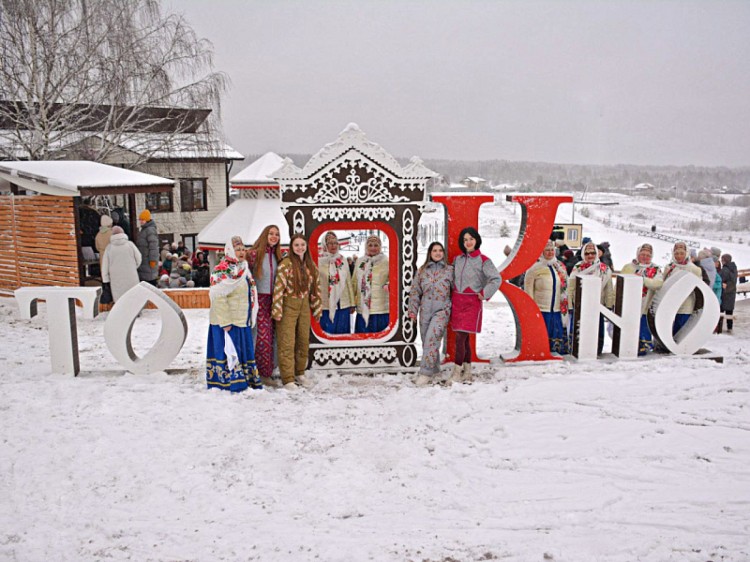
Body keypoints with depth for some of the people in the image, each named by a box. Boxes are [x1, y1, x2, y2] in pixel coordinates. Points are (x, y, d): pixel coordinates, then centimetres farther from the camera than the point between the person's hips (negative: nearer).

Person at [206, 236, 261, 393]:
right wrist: (225, 322, -22)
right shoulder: (222, 271, -14)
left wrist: (251, 318, 20)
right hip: (227, 321, -9)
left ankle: (250, 380, 21)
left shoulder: (244, 269, 15)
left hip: (243, 321, 9)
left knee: (245, 350, 13)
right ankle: (231, 383, 3)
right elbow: (218, 297, -20)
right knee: (229, 350, -4)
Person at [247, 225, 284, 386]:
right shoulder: (254, 254, -7)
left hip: (271, 300, 6)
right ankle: (263, 373, 1)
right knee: (263, 335, -8)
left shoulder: (277, 256, 12)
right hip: (259, 299, -6)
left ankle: (267, 371, 17)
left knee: (270, 336, 8)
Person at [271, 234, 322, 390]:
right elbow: (278, 287, -14)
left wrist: (317, 309, 12)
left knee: (304, 341, 12)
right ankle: (288, 378, 5)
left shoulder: (311, 265, 8)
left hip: (304, 306, 6)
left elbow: (315, 288, 13)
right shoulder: (286, 264, -11)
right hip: (288, 306, -6)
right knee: (287, 343, -2)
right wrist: (277, 311, -16)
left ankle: (299, 373, 28)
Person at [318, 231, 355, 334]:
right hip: (326, 305, -3)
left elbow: (348, 282, 11)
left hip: (343, 304, 4)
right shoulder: (319, 260, -4)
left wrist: (352, 303, 11)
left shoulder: (343, 260, 8)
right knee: (328, 332, 2)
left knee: (343, 333, 9)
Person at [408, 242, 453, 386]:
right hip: (425, 310, 4)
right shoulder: (421, 271, 10)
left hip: (442, 310, -3)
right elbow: (415, 292, 12)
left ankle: (426, 372, -16)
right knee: (427, 341, 8)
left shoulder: (450, 270, 4)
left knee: (432, 339, -18)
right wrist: (413, 310, 7)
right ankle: (434, 370, 24)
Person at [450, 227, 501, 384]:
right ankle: (467, 371, 17)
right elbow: (451, 277, 20)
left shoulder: (483, 260, -6)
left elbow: (496, 279, -9)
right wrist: (451, 297, 11)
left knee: (460, 337, -10)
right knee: (464, 338, 9)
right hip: (456, 301, 5)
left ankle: (457, 372, -3)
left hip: (472, 302, -5)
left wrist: (484, 294, -10)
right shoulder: (457, 259, 9)